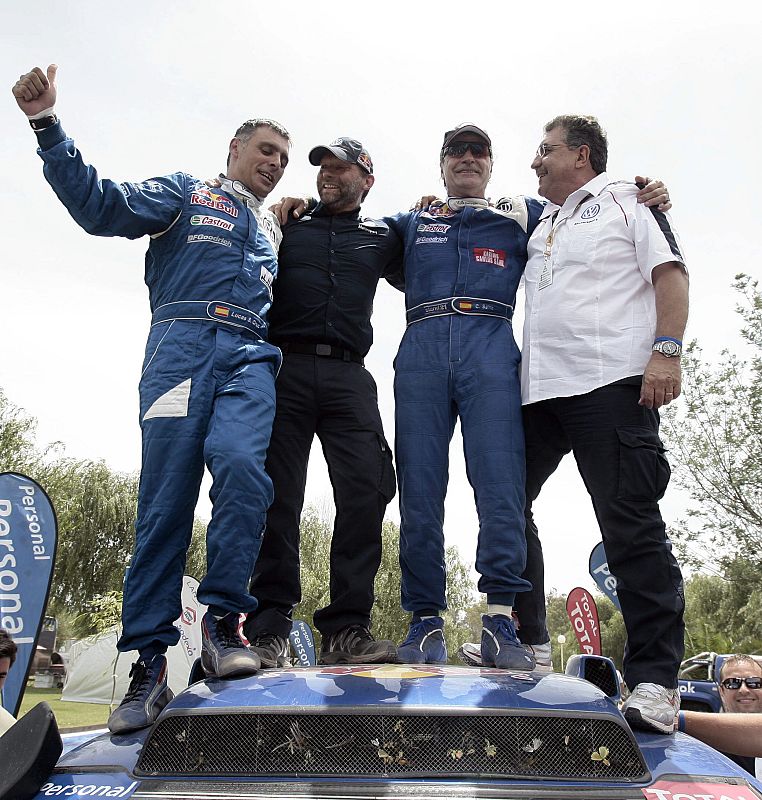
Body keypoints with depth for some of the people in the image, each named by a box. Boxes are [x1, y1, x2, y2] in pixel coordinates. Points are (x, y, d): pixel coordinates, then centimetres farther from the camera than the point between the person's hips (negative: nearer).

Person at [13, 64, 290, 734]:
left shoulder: (274, 230, 33)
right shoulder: (186, 193, 19)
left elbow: (280, 302, 32)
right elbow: (100, 205, 4)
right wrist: (48, 125, -8)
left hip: (249, 357, 3)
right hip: (182, 344, -3)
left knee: (242, 466, -26)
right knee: (166, 495, -12)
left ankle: (223, 622, -17)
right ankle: (149, 660, -9)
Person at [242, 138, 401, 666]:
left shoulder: (381, 237, 22)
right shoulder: (288, 228, 21)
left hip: (348, 377, 1)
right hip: (285, 369, 0)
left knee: (365, 491, -13)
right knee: (277, 494, -7)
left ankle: (346, 628, -10)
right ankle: (269, 627, -4)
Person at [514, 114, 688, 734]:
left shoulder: (626, 200, 9)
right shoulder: (541, 226, 27)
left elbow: (671, 273, -2)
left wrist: (666, 349, -15)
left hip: (611, 381, -7)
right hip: (539, 389, 8)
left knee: (631, 525, -9)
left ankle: (655, 679, -2)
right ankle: (524, 638, 22)